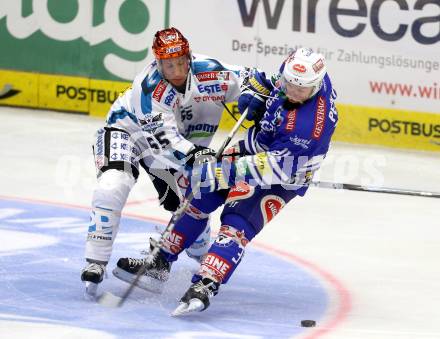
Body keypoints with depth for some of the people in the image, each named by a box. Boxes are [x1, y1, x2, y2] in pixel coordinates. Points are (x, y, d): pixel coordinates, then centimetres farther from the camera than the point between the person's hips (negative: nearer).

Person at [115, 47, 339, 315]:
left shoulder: (310, 125, -38)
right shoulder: (293, 71, -16)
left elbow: (276, 166, -40)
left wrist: (221, 171, -43)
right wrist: (257, 90, -8)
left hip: (285, 176, -9)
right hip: (259, 147, 9)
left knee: (238, 223, -26)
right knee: (201, 194, 9)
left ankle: (205, 286, -34)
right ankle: (160, 262, 19)